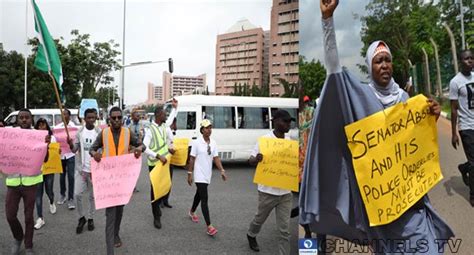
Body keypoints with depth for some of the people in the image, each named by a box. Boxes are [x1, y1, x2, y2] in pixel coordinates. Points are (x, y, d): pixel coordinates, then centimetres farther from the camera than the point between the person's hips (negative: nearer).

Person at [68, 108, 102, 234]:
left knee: (92, 196, 9)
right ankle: (81, 218, 21)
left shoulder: (99, 132, -5)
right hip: (81, 168, 1)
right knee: (77, 194, 0)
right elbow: (74, 150, 0)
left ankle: (90, 218, 26)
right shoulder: (79, 132, 1)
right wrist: (71, 144, -20)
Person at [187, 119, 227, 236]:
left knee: (199, 194, 23)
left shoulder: (213, 143, 1)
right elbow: (192, 159, -9)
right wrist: (190, 174, -9)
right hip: (199, 175, -6)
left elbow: (216, 158, -1)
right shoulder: (197, 142, -13)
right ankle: (209, 226, -10)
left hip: (207, 174, 6)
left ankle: (192, 212, 48)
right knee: (204, 199, -10)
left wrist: (222, 171, -10)